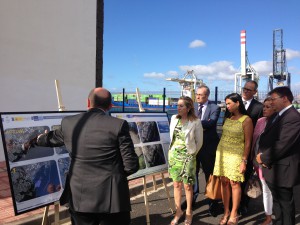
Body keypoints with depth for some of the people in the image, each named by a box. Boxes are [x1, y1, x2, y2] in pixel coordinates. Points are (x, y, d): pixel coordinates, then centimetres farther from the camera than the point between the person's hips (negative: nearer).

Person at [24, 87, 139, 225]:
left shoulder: (68, 123, 0)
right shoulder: (118, 125, -12)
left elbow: (52, 139, 22)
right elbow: (131, 165, -10)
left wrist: (38, 139, 45)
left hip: (79, 198, 3)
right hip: (112, 198, -3)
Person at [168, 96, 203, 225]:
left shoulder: (196, 122, -12)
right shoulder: (174, 119, 0)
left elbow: (199, 142, -4)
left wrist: (191, 154, 5)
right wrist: (173, 150, 13)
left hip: (187, 157, -4)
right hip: (173, 155, 4)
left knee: (187, 185, 6)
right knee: (176, 184, 12)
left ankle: (188, 212, 25)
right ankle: (178, 211, 27)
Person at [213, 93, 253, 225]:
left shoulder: (246, 120, -8)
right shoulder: (227, 117, 9)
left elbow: (247, 143, -8)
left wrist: (244, 161, -11)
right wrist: (219, 153, 11)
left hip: (236, 155, -5)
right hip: (222, 153, 5)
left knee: (234, 183, -1)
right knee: (224, 182, 6)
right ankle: (226, 212, 17)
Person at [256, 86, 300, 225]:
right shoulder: (277, 116, 12)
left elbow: (282, 144, -26)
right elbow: (266, 138, 14)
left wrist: (264, 158, -15)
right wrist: (262, 155, -3)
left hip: (282, 169, -9)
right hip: (272, 168, 9)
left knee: (285, 202, 7)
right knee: (277, 200, 22)